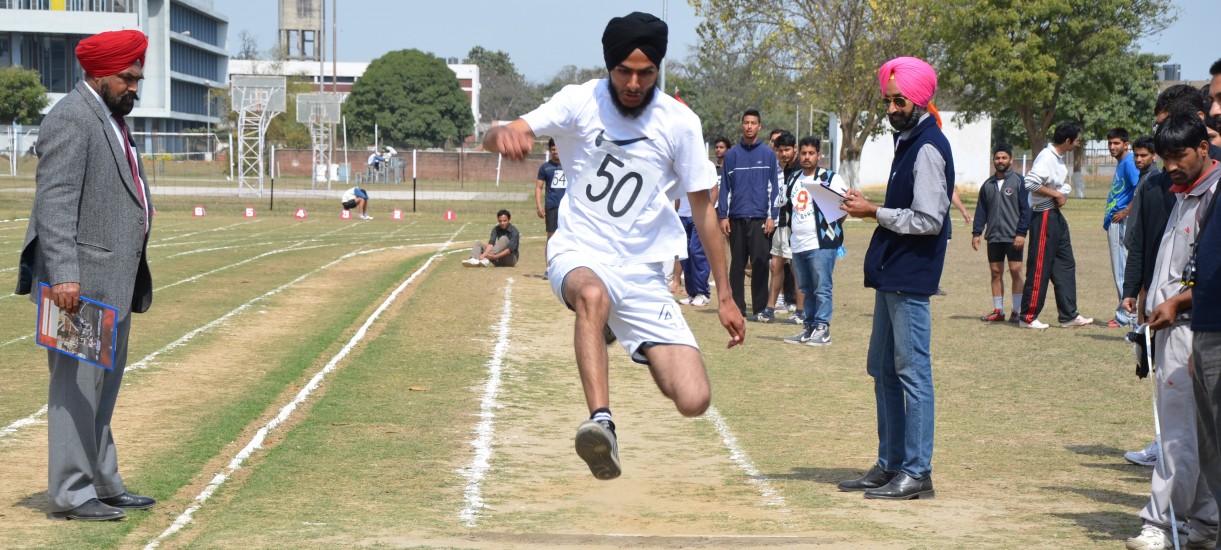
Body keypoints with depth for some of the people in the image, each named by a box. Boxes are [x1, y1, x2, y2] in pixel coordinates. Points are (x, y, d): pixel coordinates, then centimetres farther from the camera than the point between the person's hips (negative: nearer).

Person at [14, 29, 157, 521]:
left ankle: (102, 484, 24)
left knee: (103, 387, 16)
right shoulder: (71, 119, -13)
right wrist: (64, 276, -29)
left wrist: (132, 282, 21)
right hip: (81, 284, -10)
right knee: (77, 384, -6)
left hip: (113, 282, 10)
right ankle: (69, 493, -2)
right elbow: (54, 203, -21)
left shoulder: (111, 118, 18)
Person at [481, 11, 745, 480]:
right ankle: (601, 422, -47)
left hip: (643, 274, 2)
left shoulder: (680, 123, -3)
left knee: (694, 401, -11)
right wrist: (505, 133, -42)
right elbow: (494, 140, -16)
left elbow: (702, 209, 6)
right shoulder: (580, 102, -5)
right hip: (579, 255, -2)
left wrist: (724, 295, 6)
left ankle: (646, 352, 24)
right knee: (593, 294, -41)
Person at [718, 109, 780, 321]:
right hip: (737, 217, 2)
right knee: (737, 263, 5)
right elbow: (725, 187, 9)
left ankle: (759, 309, -2)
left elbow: (774, 187, 4)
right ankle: (737, 306, 11)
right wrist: (723, 216, 2)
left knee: (760, 264, -4)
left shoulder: (768, 154, 5)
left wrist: (771, 217, -4)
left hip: (760, 218, -1)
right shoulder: (732, 155, 8)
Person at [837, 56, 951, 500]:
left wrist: (875, 213, -14)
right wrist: (868, 206, 9)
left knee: (912, 371, -7)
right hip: (892, 274, 11)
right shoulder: (907, 141, 16)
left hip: (910, 277, -11)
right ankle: (890, 464, 21)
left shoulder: (928, 148, -14)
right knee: (883, 370, 14)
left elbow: (928, 219, -20)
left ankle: (917, 472, -3)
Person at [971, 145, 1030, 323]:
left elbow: (1025, 209, -5)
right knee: (996, 272, 6)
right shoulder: (988, 185, 11)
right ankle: (998, 311, 12)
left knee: (1015, 271, -5)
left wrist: (1021, 233, -12)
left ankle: (1017, 312, 1)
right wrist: (976, 233, 5)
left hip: (1013, 237, -4)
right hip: (994, 237, 4)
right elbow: (981, 210, 13)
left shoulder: (1018, 181, -2)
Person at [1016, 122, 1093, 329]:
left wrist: (1062, 194, -1)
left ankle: (1069, 315, 17)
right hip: (1043, 216, -10)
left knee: (1065, 265, 11)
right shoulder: (1046, 157, -17)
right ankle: (1027, 317, 1)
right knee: (1039, 268, -5)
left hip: (1056, 216, 10)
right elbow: (1030, 183, -29)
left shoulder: (1058, 158, 13)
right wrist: (1057, 194, -18)